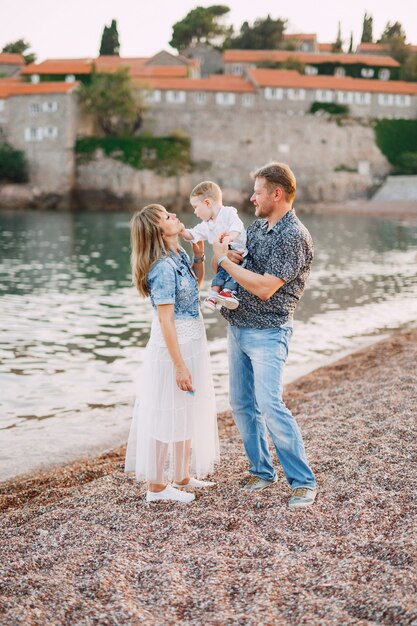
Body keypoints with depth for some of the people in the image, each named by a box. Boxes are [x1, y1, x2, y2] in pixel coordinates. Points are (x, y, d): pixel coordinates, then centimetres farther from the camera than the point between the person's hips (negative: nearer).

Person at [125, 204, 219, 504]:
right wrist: (179, 366, -23)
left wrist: (199, 255, 7)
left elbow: (197, 283, 24)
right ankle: (158, 487, 13)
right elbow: (165, 320, -23)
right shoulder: (163, 268, -22)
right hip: (174, 347, -9)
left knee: (188, 411, 18)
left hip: (192, 342, 9)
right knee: (169, 415, 1)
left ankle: (182, 476, 32)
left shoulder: (179, 254, 4)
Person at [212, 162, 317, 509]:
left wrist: (224, 259, -15)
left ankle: (304, 482, -4)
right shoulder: (258, 226, 10)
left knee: (271, 407, -14)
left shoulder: (295, 236, -16)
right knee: (242, 405, 11)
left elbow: (264, 288, -23)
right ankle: (263, 470, 24)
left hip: (267, 333, -8)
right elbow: (239, 262, 21)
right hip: (238, 328, 9)